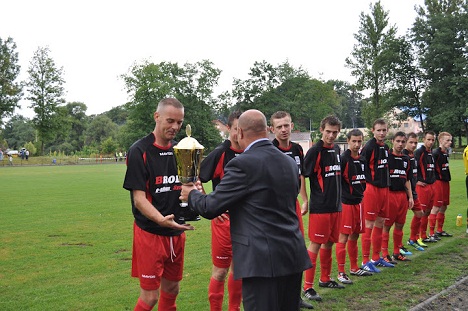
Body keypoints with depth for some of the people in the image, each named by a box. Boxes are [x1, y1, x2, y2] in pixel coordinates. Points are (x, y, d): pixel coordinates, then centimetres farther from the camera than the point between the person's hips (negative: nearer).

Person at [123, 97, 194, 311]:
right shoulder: (139, 151, -10)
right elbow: (138, 198, -16)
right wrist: (161, 219, -33)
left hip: (176, 233, 6)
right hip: (150, 233, -6)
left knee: (171, 290, 16)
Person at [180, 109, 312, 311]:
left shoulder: (243, 164, -14)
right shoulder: (290, 163, 9)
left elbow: (210, 208, -9)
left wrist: (191, 194, 13)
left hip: (262, 260, -7)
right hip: (293, 257, 8)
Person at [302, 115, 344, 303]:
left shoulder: (336, 150, 11)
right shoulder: (315, 151, -12)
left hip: (335, 205, 7)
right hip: (319, 207, -7)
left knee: (329, 243, 15)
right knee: (315, 244, -4)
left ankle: (325, 279, 30)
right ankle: (308, 287, 2)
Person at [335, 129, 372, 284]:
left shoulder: (362, 160, 10)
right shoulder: (343, 159, -12)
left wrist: (361, 194, 15)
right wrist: (341, 196, -13)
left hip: (358, 202, 7)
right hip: (346, 203, -7)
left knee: (354, 236, 16)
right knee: (343, 237, -4)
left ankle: (354, 268, 29)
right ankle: (341, 272, 3)